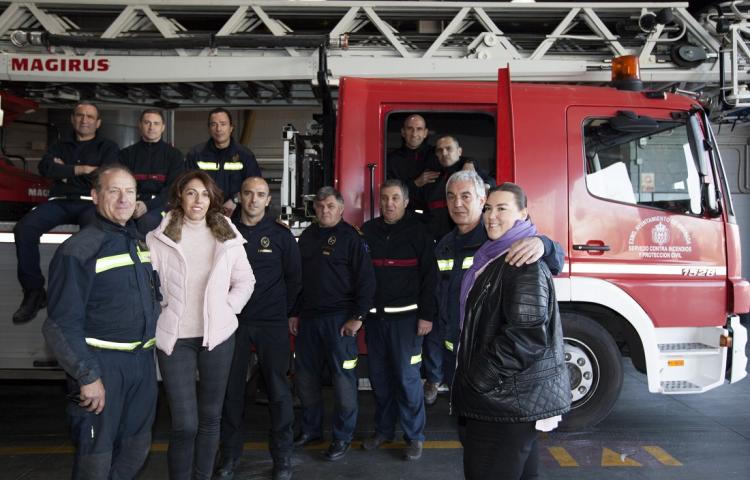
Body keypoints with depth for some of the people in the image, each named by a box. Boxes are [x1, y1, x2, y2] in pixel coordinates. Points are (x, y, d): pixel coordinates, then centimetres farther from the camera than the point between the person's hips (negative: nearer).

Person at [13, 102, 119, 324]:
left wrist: (65, 171, 5)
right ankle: (33, 291, -16)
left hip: (91, 203, -3)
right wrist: (82, 169, -1)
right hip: (60, 202, 4)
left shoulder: (108, 147, 17)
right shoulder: (61, 146, 27)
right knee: (24, 229, -27)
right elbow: (45, 168, 7)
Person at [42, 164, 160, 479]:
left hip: (142, 359, 7)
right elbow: (62, 325, -16)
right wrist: (88, 376, -18)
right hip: (101, 363, -7)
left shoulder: (140, 242, 10)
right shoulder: (78, 250, -13)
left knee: (137, 448, 17)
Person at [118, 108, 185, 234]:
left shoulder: (174, 155, 12)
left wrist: (148, 205, -17)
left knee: (148, 220, -34)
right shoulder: (127, 154, 18)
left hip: (159, 205, -1)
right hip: (132, 204, 2)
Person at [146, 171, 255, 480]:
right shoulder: (158, 238, -3)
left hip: (218, 335, 3)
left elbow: (245, 281, 10)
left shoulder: (227, 237, 3)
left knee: (210, 417, 12)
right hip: (175, 338, -2)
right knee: (185, 424, -2)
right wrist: (160, 315, -7)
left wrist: (228, 310, 1)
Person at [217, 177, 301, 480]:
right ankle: (230, 453, 25)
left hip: (272, 323, -1)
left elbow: (294, 278, 6)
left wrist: (287, 312, 6)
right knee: (231, 388, 8)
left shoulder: (281, 234, 1)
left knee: (278, 389, 3)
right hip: (232, 320, 1)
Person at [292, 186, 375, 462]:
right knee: (305, 376, 12)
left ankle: (343, 436, 15)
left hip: (339, 319, -6)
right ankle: (311, 428, 29)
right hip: (307, 317, 6)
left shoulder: (351, 237, -5)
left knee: (343, 378, 1)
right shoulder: (307, 237, 12)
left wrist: (358, 317, -13)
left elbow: (366, 279, -9)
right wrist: (294, 313, 14)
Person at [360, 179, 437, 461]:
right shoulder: (368, 231, 9)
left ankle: (414, 436, 13)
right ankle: (384, 430, 25)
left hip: (405, 315, -4)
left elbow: (429, 275, -5)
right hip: (374, 315, 4)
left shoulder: (417, 231, -1)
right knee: (379, 376, 10)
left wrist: (426, 315, -10)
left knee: (407, 376, -1)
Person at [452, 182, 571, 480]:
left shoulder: (524, 262, -17)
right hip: (505, 394, 10)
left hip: (510, 398, -10)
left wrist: (481, 377, -19)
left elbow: (528, 333, -25)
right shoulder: (494, 256, 13)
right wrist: (471, 375, 18)